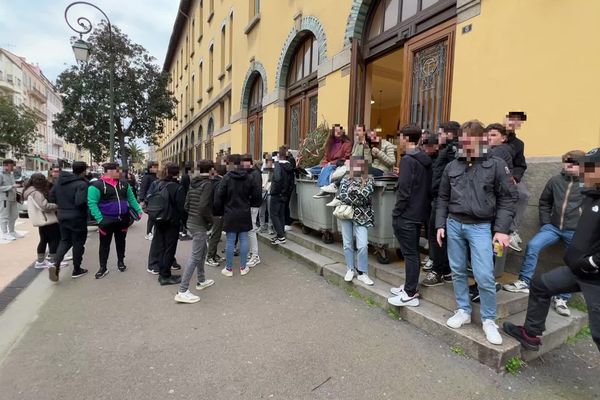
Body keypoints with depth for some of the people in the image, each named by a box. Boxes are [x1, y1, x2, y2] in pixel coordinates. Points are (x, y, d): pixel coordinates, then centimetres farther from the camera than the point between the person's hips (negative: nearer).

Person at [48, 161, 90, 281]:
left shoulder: (60, 181, 5)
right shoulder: (81, 184, -19)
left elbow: (51, 198, 8)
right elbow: (80, 202, -28)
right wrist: (86, 208, -8)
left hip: (62, 217, 6)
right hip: (77, 218, -6)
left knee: (65, 241, 20)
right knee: (78, 243, 8)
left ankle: (55, 263, -2)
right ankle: (76, 270, 18)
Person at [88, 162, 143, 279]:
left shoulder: (124, 183, 7)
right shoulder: (97, 185, -11)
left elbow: (131, 198, 14)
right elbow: (92, 203, -13)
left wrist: (138, 210, 5)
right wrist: (99, 219, -20)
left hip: (123, 219, 5)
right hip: (107, 220, -4)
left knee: (121, 241, 17)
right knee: (104, 244, 7)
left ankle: (121, 262, 34)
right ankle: (103, 267, 19)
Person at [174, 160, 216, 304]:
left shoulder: (193, 183, 10)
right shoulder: (207, 184, -14)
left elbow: (186, 205, 10)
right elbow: (203, 206, -24)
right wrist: (210, 221, -10)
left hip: (191, 221, 9)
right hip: (199, 224, -9)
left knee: (202, 251, 21)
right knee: (195, 256, -5)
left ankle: (201, 281, 33)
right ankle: (182, 291, -3)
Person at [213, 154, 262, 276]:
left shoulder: (227, 177, -10)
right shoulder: (248, 178, -1)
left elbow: (219, 197, -10)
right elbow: (257, 195, 2)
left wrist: (219, 211, 4)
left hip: (230, 214, -3)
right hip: (244, 214, 3)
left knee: (230, 241, 5)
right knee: (244, 240, 10)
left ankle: (229, 269, 16)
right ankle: (243, 267, 19)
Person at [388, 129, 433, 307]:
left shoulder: (408, 160, -15)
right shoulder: (425, 159, 12)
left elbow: (404, 190, -20)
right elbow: (428, 187, 15)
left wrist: (396, 213, -14)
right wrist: (424, 207, 18)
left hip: (406, 215, -9)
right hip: (420, 213, 9)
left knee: (409, 253, -2)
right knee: (413, 252, 17)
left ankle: (410, 295, 7)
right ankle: (410, 287, 28)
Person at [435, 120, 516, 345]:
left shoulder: (496, 166, -2)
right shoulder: (452, 167, 7)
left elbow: (507, 199, -2)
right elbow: (443, 199, 12)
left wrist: (502, 229, -9)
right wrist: (440, 224, 6)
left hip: (480, 227, -3)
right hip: (454, 225, 4)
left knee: (484, 276, -7)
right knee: (458, 272, 11)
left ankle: (489, 320, 14)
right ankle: (463, 311, 28)